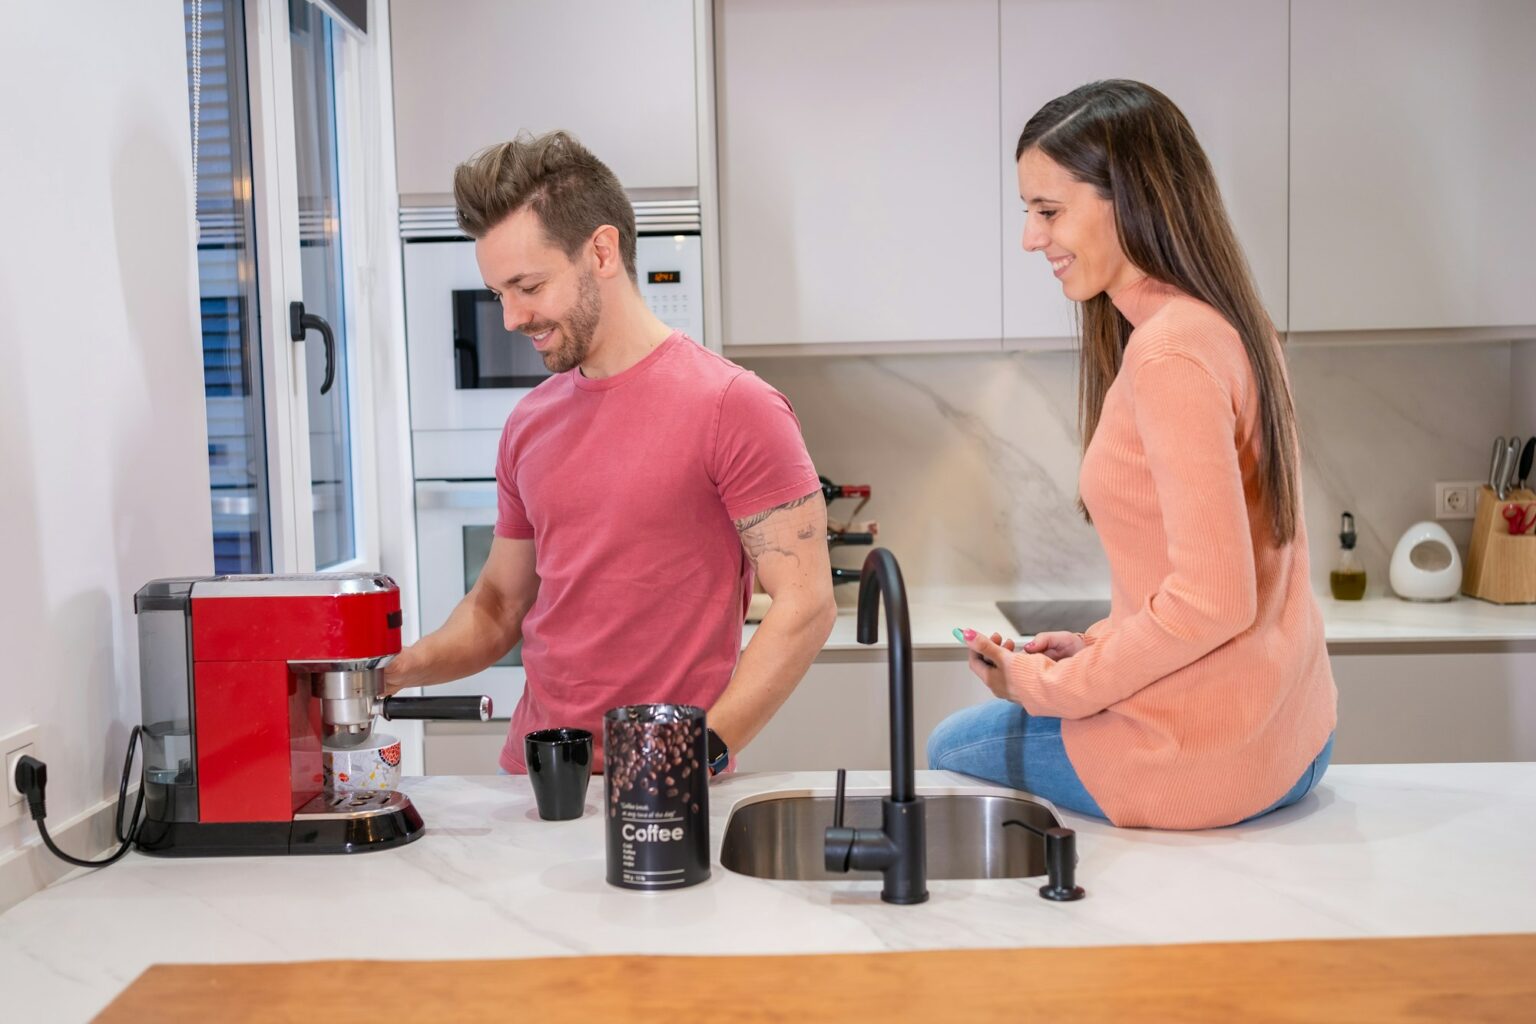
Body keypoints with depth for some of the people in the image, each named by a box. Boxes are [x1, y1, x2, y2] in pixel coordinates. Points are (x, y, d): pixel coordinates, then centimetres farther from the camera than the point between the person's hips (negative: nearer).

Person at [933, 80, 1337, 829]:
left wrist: (1056, 686, -14)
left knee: (950, 749, 15)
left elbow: (1213, 598, -26)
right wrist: (1099, 645, 8)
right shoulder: (1223, 325, 6)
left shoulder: (1169, 354, -23)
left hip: (1201, 754, -9)